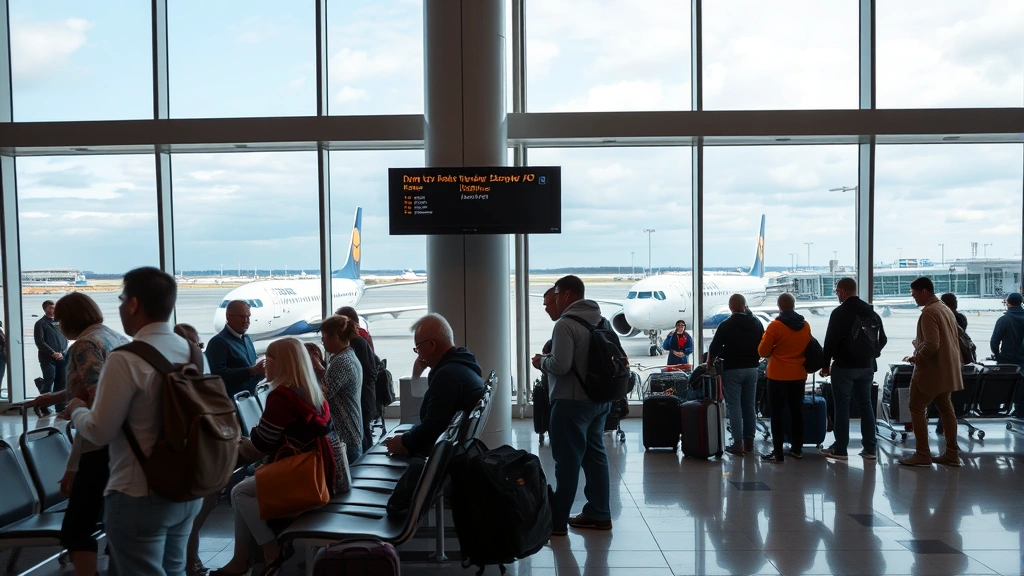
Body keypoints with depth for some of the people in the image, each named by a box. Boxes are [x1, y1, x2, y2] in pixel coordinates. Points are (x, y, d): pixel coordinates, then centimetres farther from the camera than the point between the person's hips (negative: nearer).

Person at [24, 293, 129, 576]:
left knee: (77, 528, -1)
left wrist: (73, 465, -20)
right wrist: (55, 397, 43)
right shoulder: (119, 338, 14)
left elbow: (97, 399, -22)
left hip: (102, 447, -9)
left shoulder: (84, 345, -11)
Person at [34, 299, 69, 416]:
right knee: (48, 382, -7)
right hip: (48, 359, -4)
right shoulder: (40, 323, 2)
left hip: (62, 358, 4)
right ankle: (43, 408, 2)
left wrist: (62, 353, -3)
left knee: (62, 383, 3)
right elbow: (39, 342, -7)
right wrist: (53, 353, -14)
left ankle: (60, 408, 9)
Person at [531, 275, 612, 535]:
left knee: (568, 460, -3)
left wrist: (541, 362, -3)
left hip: (572, 401, -8)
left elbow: (560, 365, -25)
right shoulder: (602, 321, 10)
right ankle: (599, 514, 23)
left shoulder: (566, 324, -16)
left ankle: (557, 521, 4)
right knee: (595, 455, 15)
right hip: (599, 399, 9)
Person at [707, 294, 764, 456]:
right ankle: (749, 441, 15)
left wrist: (709, 364, 7)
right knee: (749, 406, 10)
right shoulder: (756, 323, 4)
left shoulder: (725, 326, -10)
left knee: (735, 406, -2)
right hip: (751, 369, 5)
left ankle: (738, 444, -5)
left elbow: (714, 348, -9)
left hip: (732, 370, -5)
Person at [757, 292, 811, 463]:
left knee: (778, 413, -1)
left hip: (778, 376, -5)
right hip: (799, 375, 5)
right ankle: (797, 448, 23)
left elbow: (763, 351, -8)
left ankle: (777, 453, -1)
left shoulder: (775, 325, -14)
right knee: (797, 411, 15)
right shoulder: (805, 326, 2)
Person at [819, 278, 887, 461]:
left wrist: (825, 364, -6)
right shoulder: (872, 313, 9)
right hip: (867, 366, 6)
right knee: (866, 404, 11)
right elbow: (882, 339, 15)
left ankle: (840, 449, 1)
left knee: (842, 406, -2)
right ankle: (869, 448, 13)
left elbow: (830, 341, -15)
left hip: (844, 366, -6)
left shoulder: (839, 312, -12)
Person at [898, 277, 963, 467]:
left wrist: (916, 358, -10)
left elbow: (931, 345, -25)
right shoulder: (946, 310, 13)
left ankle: (922, 454, -2)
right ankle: (952, 454, 17)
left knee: (916, 408, -3)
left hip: (931, 370, -10)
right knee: (946, 409, 12)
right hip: (946, 369, 10)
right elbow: (954, 341, 19)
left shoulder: (929, 312, -18)